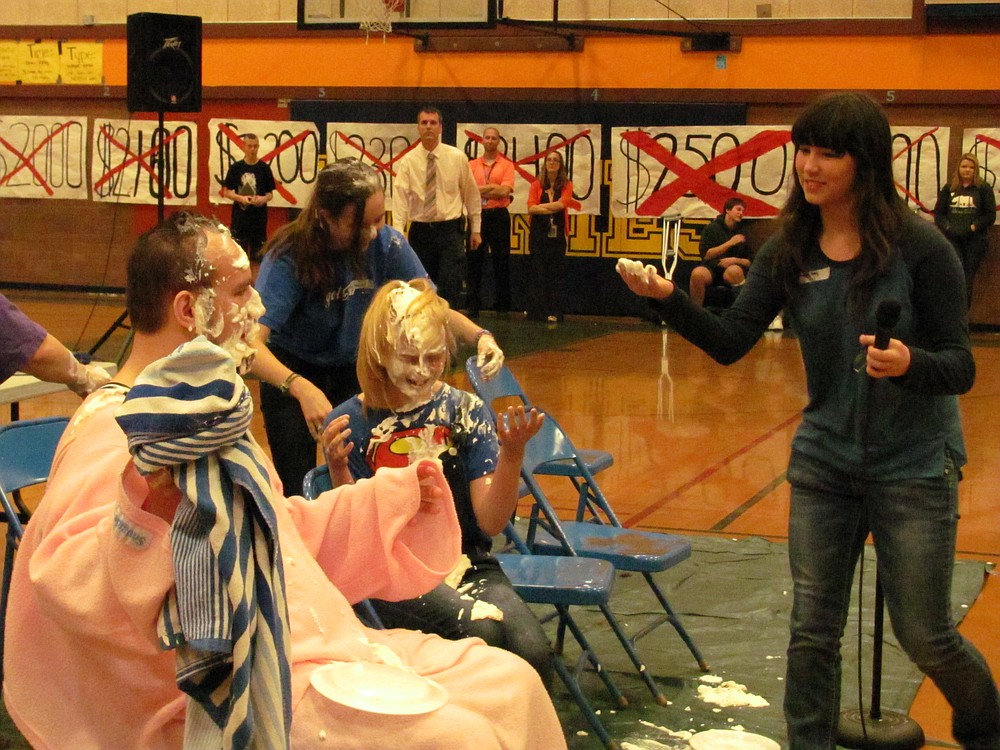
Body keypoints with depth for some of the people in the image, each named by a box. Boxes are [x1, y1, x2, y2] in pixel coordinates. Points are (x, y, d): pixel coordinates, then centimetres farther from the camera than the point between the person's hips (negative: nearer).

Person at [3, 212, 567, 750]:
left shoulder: (206, 412, 17)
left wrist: (395, 495, 28)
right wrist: (146, 506, -48)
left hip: (307, 647, 10)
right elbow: (68, 581, -31)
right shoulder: (113, 431, -16)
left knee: (510, 684, 3)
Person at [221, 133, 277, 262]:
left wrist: (264, 199, -17)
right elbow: (226, 192, 3)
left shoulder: (264, 168, 2)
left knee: (258, 255, 4)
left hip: (259, 217, 0)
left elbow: (270, 194, 6)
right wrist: (241, 198, -15)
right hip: (239, 217, 0)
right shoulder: (235, 168, 1)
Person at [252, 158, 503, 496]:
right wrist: (301, 389, -54)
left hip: (352, 370, 3)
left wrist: (479, 336, -30)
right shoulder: (290, 256, -29)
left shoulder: (387, 244, -19)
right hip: (289, 373, -3)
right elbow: (253, 342, -38)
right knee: (298, 493, -5)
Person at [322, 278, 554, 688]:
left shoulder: (466, 411, 3)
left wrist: (512, 454, -17)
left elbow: (491, 522, -1)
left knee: (532, 652, -26)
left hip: (465, 561, 2)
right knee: (479, 630, -31)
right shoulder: (351, 422, -2)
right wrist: (338, 470, -20)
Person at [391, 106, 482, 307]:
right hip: (420, 231, 2)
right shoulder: (408, 161, 0)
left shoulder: (457, 158, 1)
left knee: (450, 289, -11)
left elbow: (471, 194, 8)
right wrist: (398, 233, -23)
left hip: (450, 230, -1)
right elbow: (400, 197, -11)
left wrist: (475, 229, 8)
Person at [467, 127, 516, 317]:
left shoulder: (507, 165, 4)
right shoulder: (472, 165, 9)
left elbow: (505, 191, -10)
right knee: (474, 260, 3)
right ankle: (473, 305, 8)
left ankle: (502, 306, 7)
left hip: (498, 216, -2)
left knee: (501, 261, 1)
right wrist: (493, 188, -10)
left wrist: (480, 190, -7)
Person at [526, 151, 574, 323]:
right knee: (538, 272, 0)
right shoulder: (537, 185, 6)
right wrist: (553, 209, -11)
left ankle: (554, 312, 1)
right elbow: (531, 208, -7)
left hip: (557, 234, 0)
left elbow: (562, 204, -12)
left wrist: (540, 206, -7)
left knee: (557, 273, -1)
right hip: (539, 233, 0)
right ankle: (536, 312, 3)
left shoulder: (566, 185, 6)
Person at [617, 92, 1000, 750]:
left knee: (925, 635, 8)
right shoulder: (789, 251, -3)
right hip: (824, 461, 4)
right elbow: (730, 342, -9)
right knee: (812, 631, 7)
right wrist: (669, 297, -25)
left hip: (915, 466, -3)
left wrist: (909, 364, -33)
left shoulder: (920, 246, -14)